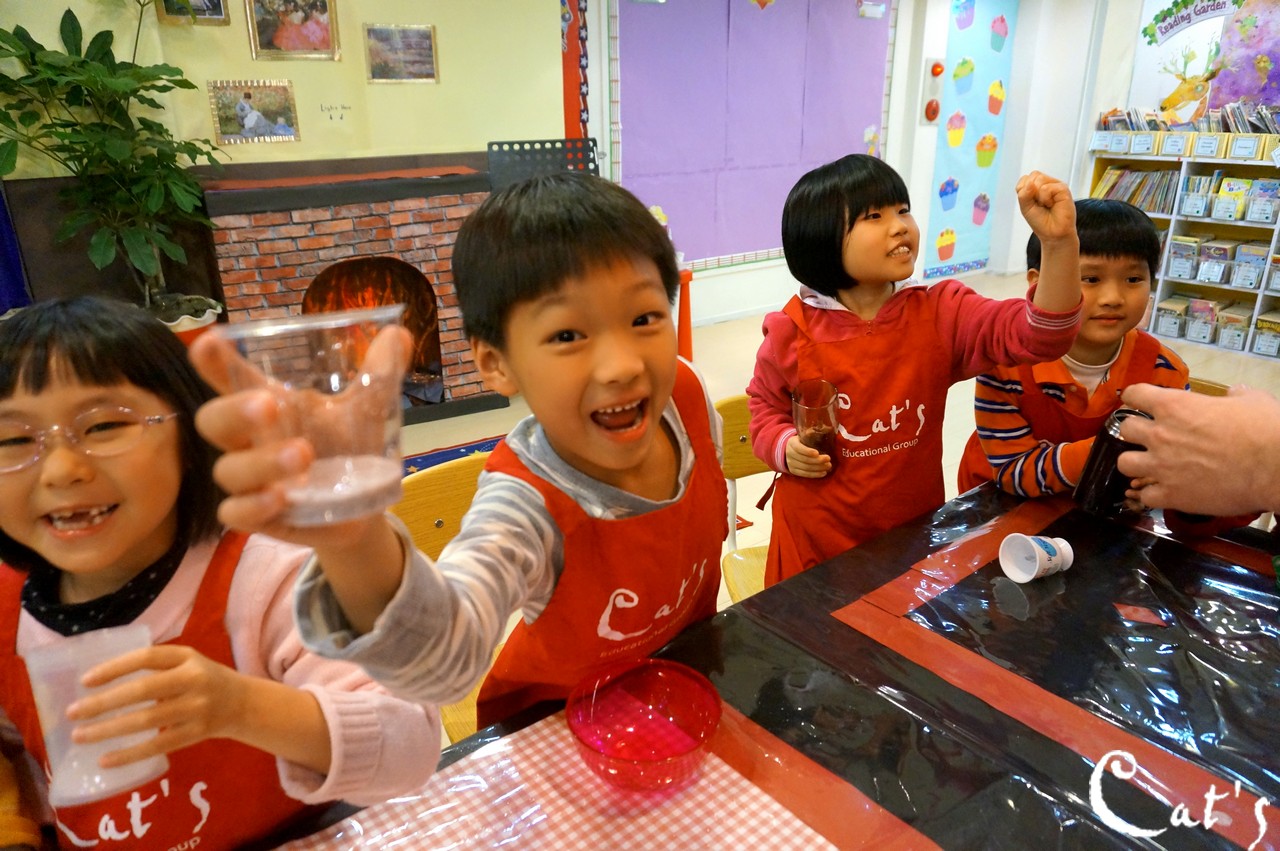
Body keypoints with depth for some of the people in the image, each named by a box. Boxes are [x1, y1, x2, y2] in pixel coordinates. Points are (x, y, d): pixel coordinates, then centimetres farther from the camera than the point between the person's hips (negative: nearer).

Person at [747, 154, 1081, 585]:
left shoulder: (941, 314, -6)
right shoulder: (794, 330, -11)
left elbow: (1039, 334, -19)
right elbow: (766, 406, 6)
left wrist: (1059, 242, -33)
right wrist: (785, 447, -15)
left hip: (914, 529, 2)